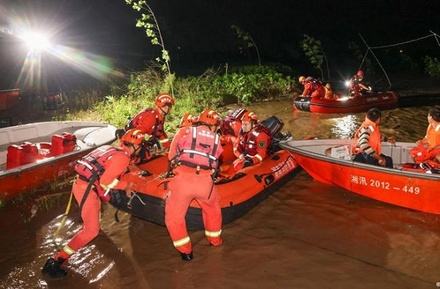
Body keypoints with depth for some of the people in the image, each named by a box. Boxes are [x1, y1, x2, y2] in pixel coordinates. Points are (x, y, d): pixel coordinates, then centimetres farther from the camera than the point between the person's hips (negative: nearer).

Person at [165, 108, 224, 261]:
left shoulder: (185, 132, 13)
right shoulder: (216, 140, 19)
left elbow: (172, 156, 14)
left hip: (182, 180, -2)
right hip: (205, 182, 3)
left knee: (174, 216, 19)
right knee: (213, 209, 32)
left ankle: (185, 250, 24)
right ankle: (214, 239, 47)